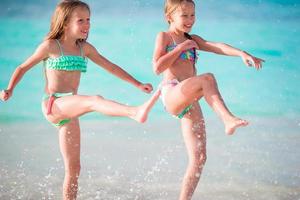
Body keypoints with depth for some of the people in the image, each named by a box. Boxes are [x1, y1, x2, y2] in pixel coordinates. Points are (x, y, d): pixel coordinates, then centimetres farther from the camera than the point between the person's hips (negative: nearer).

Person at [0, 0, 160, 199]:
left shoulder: (85, 48, 15)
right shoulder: (50, 46, 1)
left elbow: (111, 67, 18)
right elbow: (23, 67, 9)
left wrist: (138, 84, 14)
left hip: (70, 110, 7)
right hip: (53, 105, -7)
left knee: (73, 168, 5)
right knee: (95, 100, -34)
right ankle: (136, 112, -57)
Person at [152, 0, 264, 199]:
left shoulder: (193, 40, 24)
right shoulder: (164, 36, 8)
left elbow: (216, 46, 5)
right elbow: (157, 67, -7)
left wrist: (241, 53, -12)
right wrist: (181, 47, -6)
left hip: (189, 102, 6)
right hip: (171, 95, -6)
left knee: (199, 158, -2)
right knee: (208, 79, -34)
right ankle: (228, 119, -46)